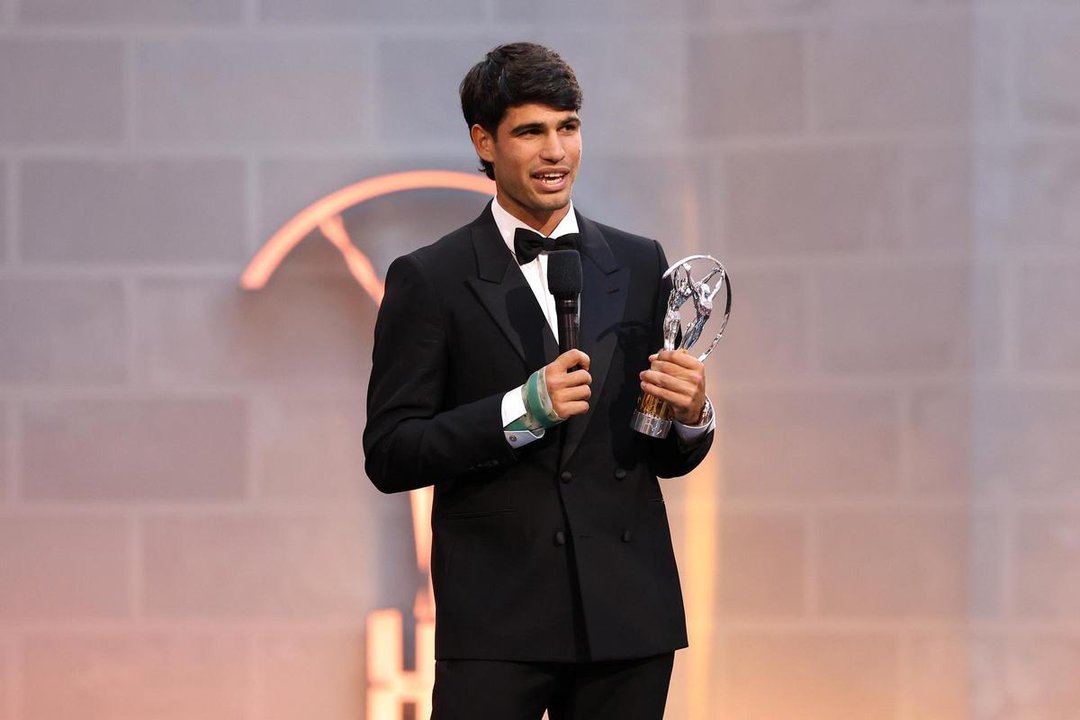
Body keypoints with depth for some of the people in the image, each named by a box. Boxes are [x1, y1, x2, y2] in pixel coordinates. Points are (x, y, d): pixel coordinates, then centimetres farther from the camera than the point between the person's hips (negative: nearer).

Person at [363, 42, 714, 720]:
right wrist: (521, 410, -18)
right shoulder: (429, 280, 0)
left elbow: (668, 458, 15)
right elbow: (389, 455, -6)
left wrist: (692, 414, -7)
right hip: (495, 619, -3)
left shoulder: (638, 265, 11)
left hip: (626, 611, 3)